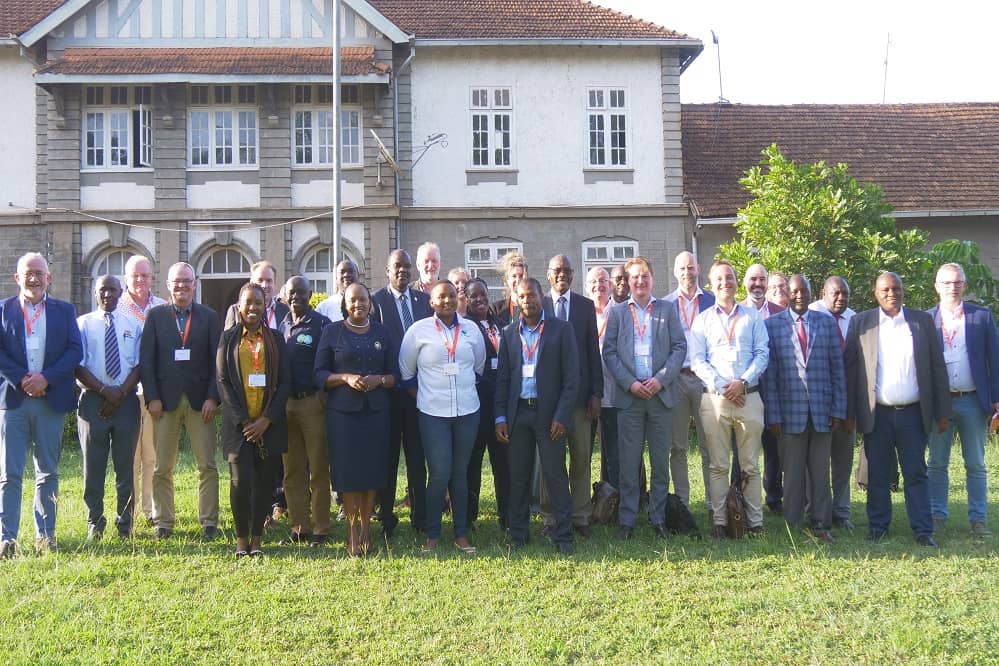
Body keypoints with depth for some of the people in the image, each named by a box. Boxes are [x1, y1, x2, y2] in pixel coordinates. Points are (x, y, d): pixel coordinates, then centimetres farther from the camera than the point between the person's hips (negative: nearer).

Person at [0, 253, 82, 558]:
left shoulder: (64, 311, 9)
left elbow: (75, 350, 0)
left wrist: (46, 378, -12)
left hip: (51, 400, 2)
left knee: (48, 472, 8)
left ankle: (45, 534, 16)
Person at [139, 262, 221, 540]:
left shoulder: (209, 316, 8)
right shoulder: (155, 316, 7)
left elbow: (216, 360, 4)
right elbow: (145, 359, 2)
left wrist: (212, 397, -5)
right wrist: (152, 397, -6)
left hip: (200, 400, 0)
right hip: (165, 400, 0)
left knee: (207, 465, 0)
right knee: (162, 467, 4)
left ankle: (209, 522, 7)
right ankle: (163, 522, 13)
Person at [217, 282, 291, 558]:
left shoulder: (275, 339, 8)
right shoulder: (228, 338, 6)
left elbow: (285, 382, 4)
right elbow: (222, 381, 0)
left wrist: (267, 419, -8)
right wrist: (243, 420, -9)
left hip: (268, 423, 1)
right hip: (239, 423, -1)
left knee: (264, 482, 2)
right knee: (241, 480, -8)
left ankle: (257, 538, 13)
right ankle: (241, 538, 6)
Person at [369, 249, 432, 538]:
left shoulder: (424, 300, 8)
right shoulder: (376, 301, -4)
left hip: (419, 387, 3)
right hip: (388, 390, -3)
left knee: (417, 455, 10)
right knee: (387, 457, 7)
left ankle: (420, 517, 18)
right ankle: (386, 519, 16)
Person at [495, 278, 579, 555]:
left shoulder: (561, 330, 0)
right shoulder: (509, 333, 9)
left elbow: (571, 377, -4)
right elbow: (502, 378, 10)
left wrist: (561, 416, -11)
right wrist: (500, 417, 3)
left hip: (549, 414, -3)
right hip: (518, 413, 3)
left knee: (555, 475, -1)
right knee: (518, 476, 8)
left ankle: (563, 536, 6)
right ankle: (517, 534, 17)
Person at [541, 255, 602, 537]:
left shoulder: (586, 306, 8)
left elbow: (594, 351, 6)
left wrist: (596, 393, 1)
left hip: (579, 391, 2)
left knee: (582, 456, 5)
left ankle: (580, 517, 14)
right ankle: (551, 518, 12)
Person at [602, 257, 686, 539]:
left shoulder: (667, 310, 9)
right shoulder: (617, 313, 9)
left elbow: (680, 347, 3)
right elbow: (609, 352, 3)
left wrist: (661, 379, -10)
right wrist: (630, 383, -9)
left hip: (660, 394, 1)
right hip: (629, 396, -1)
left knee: (661, 461, 6)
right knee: (629, 462, 1)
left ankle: (658, 517, 15)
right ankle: (626, 519, 7)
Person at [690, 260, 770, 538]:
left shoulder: (752, 316, 12)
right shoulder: (702, 319, 10)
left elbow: (762, 353, 4)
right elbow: (697, 360, 2)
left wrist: (742, 382, -10)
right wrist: (722, 387, -10)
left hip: (749, 397, 0)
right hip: (714, 398, 0)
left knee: (751, 464, 3)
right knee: (718, 465, 1)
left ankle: (755, 522, 6)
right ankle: (719, 522, 5)